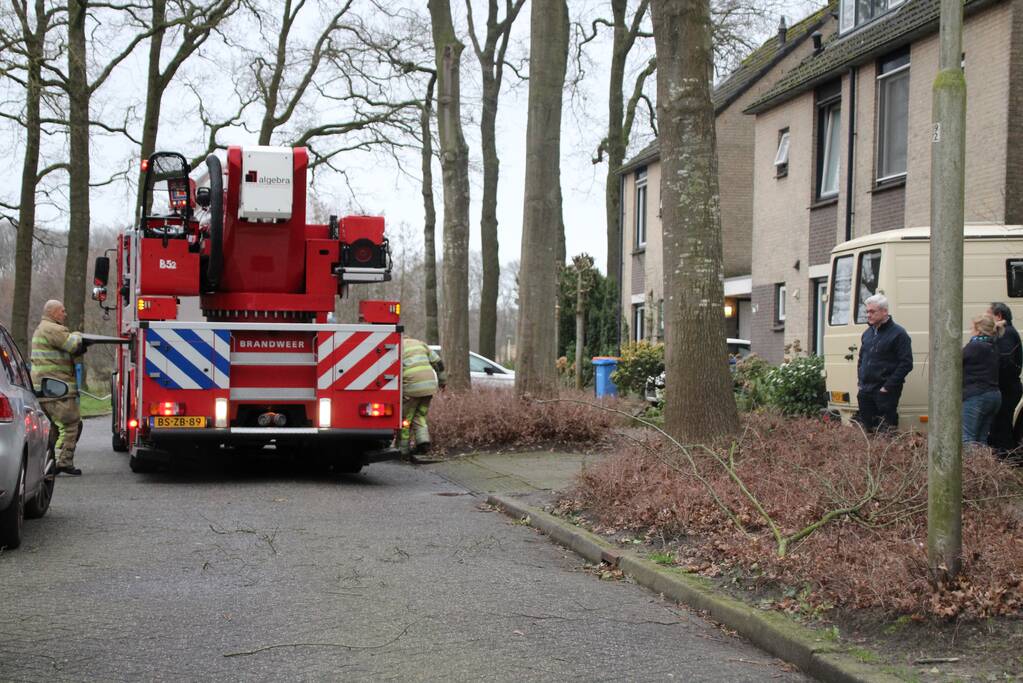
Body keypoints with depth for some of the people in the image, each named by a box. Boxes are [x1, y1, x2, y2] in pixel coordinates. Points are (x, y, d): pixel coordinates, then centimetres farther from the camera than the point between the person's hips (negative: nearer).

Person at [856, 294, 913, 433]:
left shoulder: (898, 333, -7)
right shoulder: (867, 333, 17)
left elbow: (906, 364, -12)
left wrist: (888, 386, -16)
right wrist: (861, 382, 13)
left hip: (885, 392, -7)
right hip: (865, 392, 7)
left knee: (886, 433, -8)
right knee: (865, 430, 10)